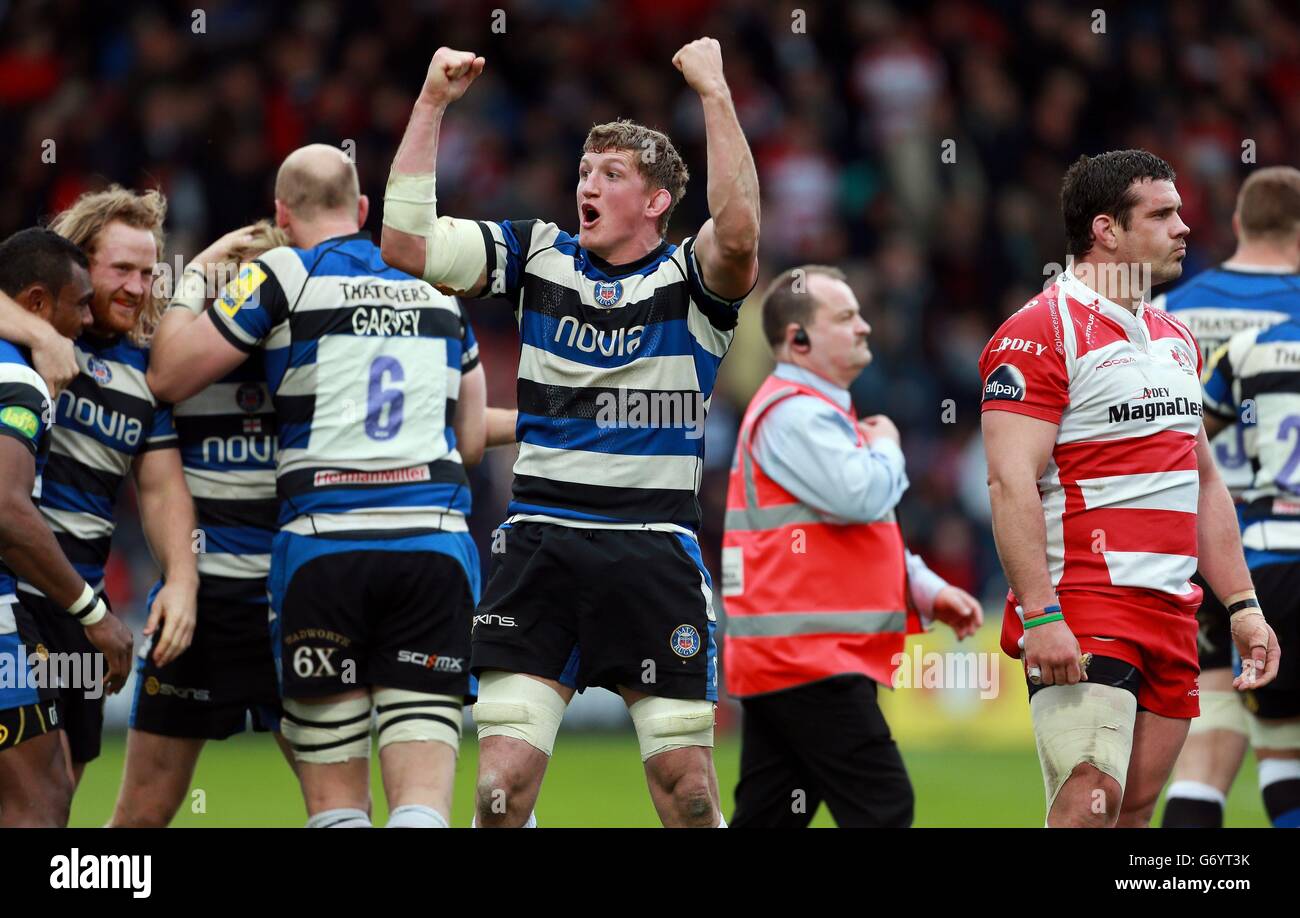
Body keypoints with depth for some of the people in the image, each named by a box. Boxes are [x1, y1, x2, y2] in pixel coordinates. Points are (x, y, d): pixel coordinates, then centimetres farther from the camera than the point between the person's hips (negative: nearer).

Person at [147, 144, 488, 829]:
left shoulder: (284, 277, 1)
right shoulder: (437, 291, 16)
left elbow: (166, 380, 5)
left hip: (324, 546, -2)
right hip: (435, 541, 3)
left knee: (335, 798, 4)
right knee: (423, 791, -5)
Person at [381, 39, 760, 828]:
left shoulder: (690, 277, 1)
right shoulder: (539, 255, 11)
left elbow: (739, 237, -23)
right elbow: (408, 244, 2)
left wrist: (715, 92, -22)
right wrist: (432, 104, -2)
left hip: (655, 549, -2)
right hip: (540, 547, 2)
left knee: (686, 783, -1)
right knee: (504, 779, -7)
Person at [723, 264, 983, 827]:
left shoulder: (820, 414, 24)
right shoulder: (793, 415, -12)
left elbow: (862, 531, 29)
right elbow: (861, 496, -25)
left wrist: (929, 592, 14)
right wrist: (886, 447, -2)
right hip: (804, 655, -11)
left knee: (765, 819, 9)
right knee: (881, 806, -12)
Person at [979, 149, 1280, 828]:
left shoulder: (1176, 339, 20)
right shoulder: (1040, 332, -8)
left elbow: (1205, 484, 25)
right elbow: (1011, 483, -16)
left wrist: (1242, 605, 18)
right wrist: (1039, 615, -24)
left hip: (1172, 616, 8)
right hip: (1083, 609, -8)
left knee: (1134, 810, 5)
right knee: (1091, 799, -20)